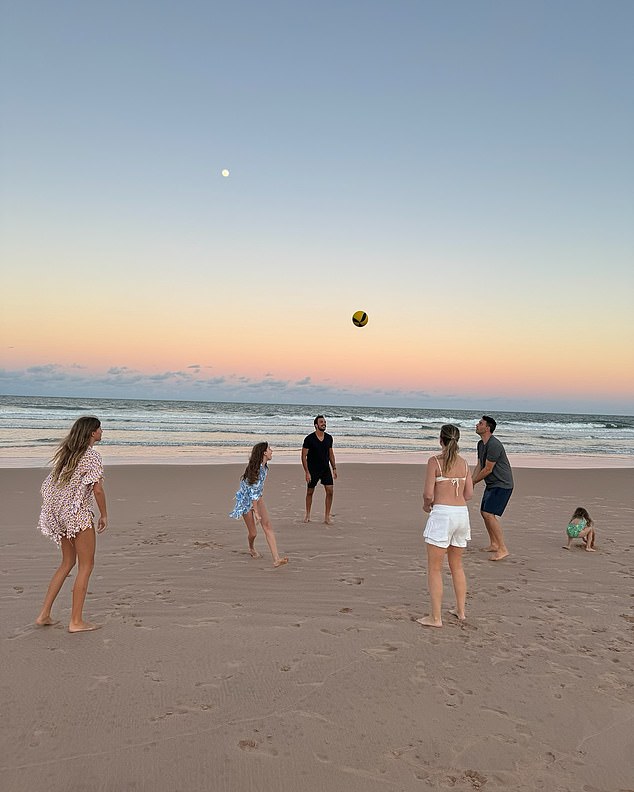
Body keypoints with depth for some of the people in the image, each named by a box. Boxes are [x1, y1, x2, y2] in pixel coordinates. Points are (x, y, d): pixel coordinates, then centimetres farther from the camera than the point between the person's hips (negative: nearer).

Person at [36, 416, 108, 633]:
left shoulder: (66, 453, 12)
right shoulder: (92, 455, -12)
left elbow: (49, 484, 14)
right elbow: (97, 489, -16)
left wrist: (54, 510, 21)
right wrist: (104, 515, -5)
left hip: (60, 513, 8)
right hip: (79, 515, -8)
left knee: (67, 563, 19)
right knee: (86, 566, 2)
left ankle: (44, 614, 20)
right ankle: (76, 621, 4)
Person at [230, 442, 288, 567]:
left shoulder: (264, 466, -2)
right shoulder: (255, 469, -29)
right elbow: (253, 492, -27)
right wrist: (256, 512, -25)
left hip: (257, 498, 7)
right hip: (246, 500, -7)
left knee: (267, 525, -11)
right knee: (253, 533, 3)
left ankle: (276, 559, -20)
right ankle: (251, 549, 40)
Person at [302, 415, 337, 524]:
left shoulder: (329, 438, 2)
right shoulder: (309, 439, -12)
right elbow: (304, 456, -10)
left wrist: (334, 468, 8)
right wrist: (307, 472, -15)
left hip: (326, 469, 3)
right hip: (313, 470, -3)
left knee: (330, 491, -7)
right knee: (310, 492, 10)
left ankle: (327, 517, 3)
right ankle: (307, 515, 29)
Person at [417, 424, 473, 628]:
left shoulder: (435, 461, -9)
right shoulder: (463, 463, 7)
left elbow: (428, 493, -12)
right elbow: (469, 494, 9)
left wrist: (426, 505, 8)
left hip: (442, 514, -6)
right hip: (462, 513, 6)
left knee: (434, 568, 4)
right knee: (456, 565, 21)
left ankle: (436, 617, 7)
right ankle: (461, 611, 29)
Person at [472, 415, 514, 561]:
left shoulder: (494, 445, -22)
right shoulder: (481, 444, 10)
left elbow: (488, 469, -20)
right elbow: (479, 465, 14)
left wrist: (472, 482, -10)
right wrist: (471, 481, 2)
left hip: (502, 485, -10)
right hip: (491, 484, 11)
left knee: (489, 513, -18)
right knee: (484, 512, 16)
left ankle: (503, 549, -12)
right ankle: (494, 544, 28)